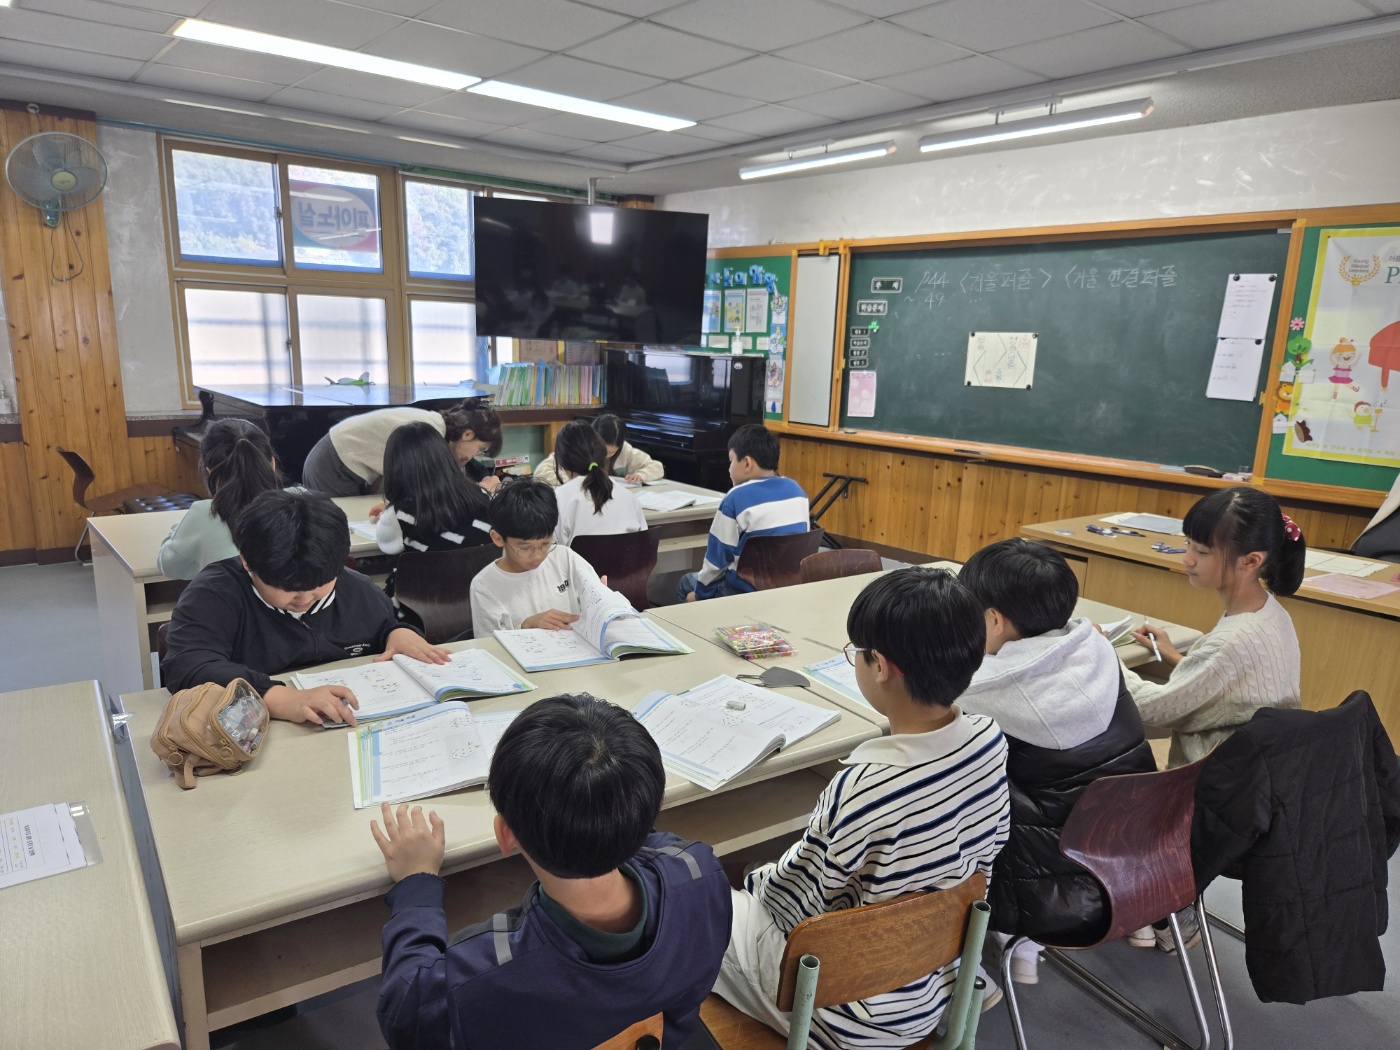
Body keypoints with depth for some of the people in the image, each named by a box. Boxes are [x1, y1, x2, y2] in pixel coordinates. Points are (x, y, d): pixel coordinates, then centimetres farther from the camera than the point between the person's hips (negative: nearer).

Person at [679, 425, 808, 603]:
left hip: (749, 590, -6)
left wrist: (700, 593, 4)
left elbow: (718, 555, -10)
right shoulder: (796, 490, -1)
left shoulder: (736, 498, -18)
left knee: (687, 583, 20)